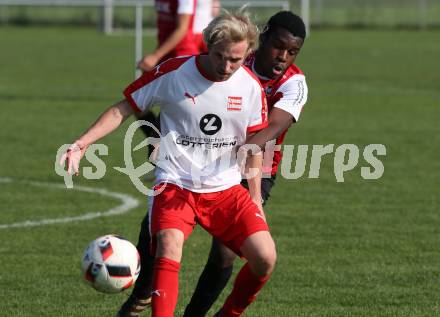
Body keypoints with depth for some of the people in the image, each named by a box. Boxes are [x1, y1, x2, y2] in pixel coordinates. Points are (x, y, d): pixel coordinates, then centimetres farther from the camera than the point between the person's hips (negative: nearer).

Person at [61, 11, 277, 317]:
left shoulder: (252, 87, -3)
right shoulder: (173, 73, -10)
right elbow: (124, 108, -1)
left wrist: (256, 199, 8)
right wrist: (81, 143, -11)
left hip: (226, 189, 3)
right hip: (175, 185, -3)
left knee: (265, 258, -14)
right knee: (169, 247, -32)